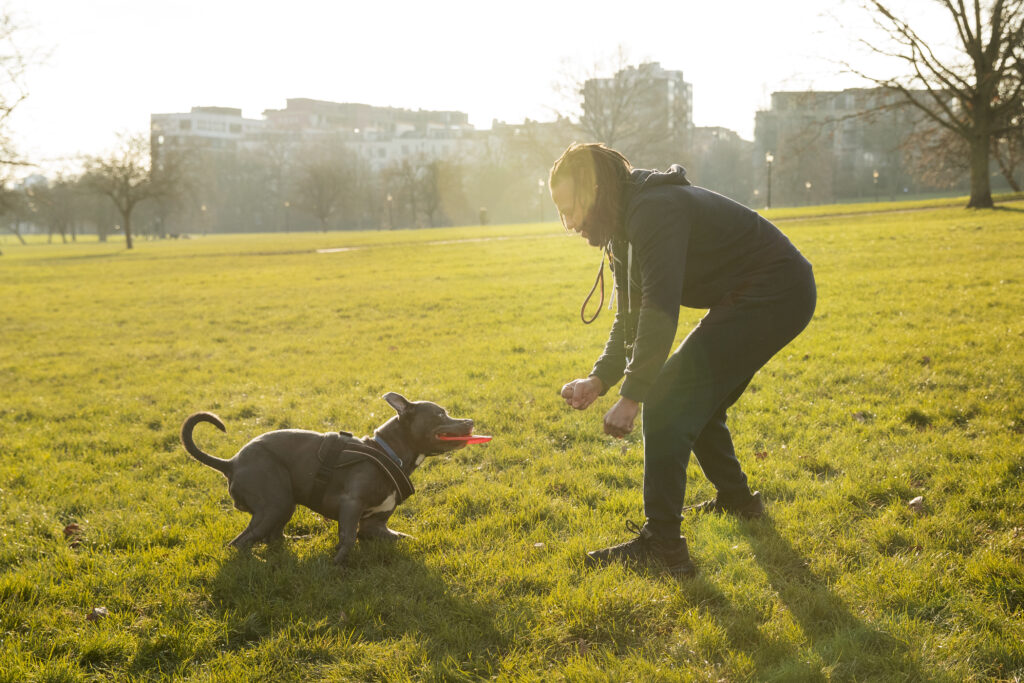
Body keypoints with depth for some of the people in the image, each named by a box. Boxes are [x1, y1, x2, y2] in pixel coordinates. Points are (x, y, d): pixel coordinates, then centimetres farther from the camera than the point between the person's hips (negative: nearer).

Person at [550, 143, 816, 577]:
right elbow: (631, 316, 12)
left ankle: (662, 545, -14)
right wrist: (599, 379, -1)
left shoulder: (656, 212, -22)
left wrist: (631, 396, -25)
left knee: (667, 403, -14)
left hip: (773, 296, -11)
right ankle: (735, 498, 41)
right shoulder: (627, 222, 10)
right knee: (698, 399, 22)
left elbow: (660, 312, -28)